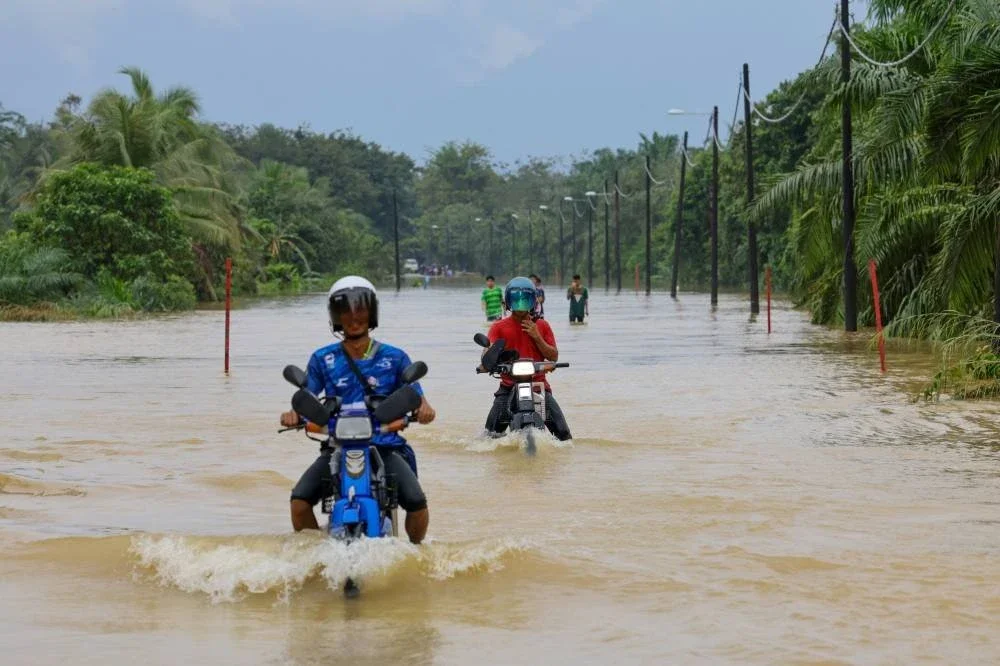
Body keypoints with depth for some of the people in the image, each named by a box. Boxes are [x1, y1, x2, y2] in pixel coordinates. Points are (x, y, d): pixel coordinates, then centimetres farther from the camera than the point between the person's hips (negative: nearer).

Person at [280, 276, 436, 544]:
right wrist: (294, 415, -20)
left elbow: (417, 400, 6)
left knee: (417, 503, -22)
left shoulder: (394, 358, 8)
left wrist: (424, 410, -19)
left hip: (385, 446, -1)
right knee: (299, 502, -22)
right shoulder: (323, 359, 9)